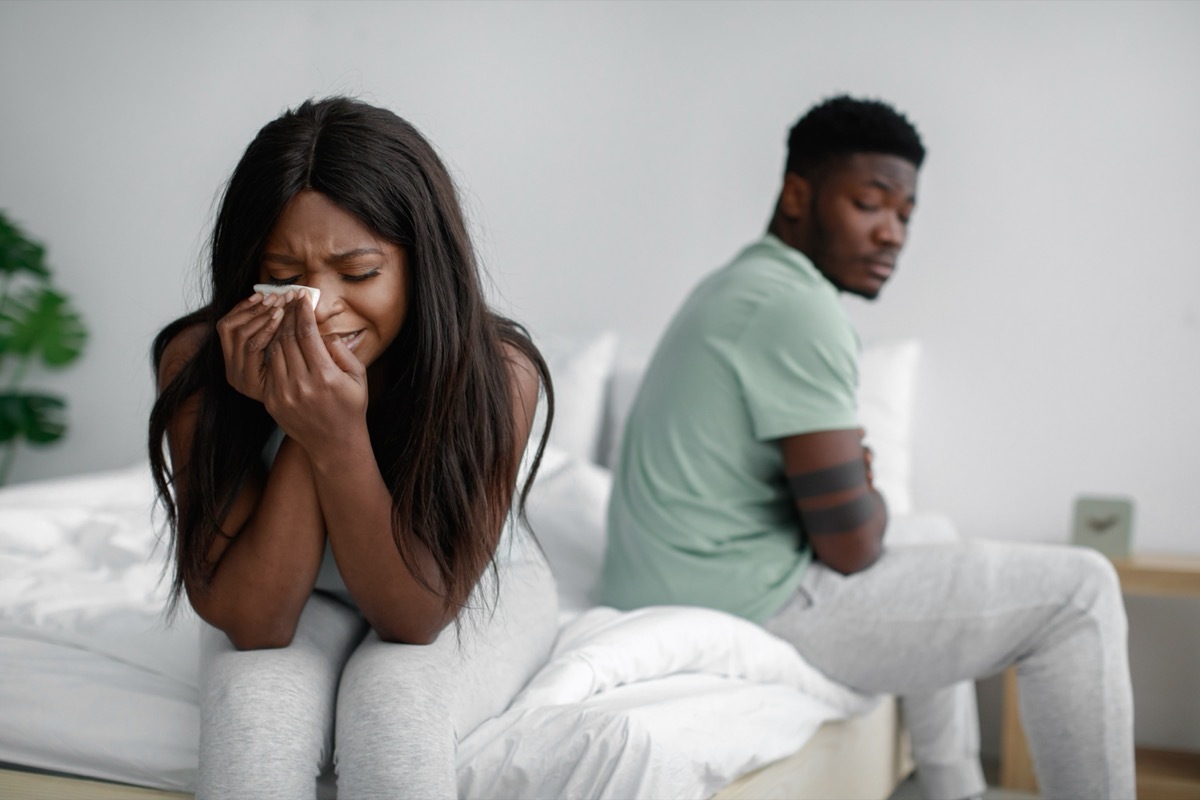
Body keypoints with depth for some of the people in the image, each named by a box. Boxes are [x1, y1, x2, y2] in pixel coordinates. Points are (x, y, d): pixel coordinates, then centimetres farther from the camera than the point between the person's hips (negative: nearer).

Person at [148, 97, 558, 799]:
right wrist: (299, 433, -38)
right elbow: (253, 620, -25)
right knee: (255, 708, -31)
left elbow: (416, 614, -27)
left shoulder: (496, 373, -29)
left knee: (392, 699, -33)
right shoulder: (199, 363, -25)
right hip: (297, 604, 1)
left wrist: (341, 441, -41)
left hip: (471, 594, -1)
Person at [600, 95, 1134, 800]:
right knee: (1079, 590, -6)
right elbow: (851, 546, -19)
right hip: (750, 609, -11)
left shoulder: (737, 286, 14)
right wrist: (868, 491, 1)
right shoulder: (797, 309, -18)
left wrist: (851, 473, 6)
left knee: (931, 544, 34)